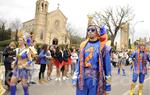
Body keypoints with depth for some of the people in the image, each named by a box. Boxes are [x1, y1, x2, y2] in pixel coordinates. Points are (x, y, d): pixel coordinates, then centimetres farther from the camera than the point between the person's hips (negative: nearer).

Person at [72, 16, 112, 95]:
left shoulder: (102, 47, -5)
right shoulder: (83, 45, 7)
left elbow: (107, 66, -4)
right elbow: (79, 62, 11)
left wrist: (107, 86, -5)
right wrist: (75, 78, 7)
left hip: (96, 79, -3)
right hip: (82, 78, 3)